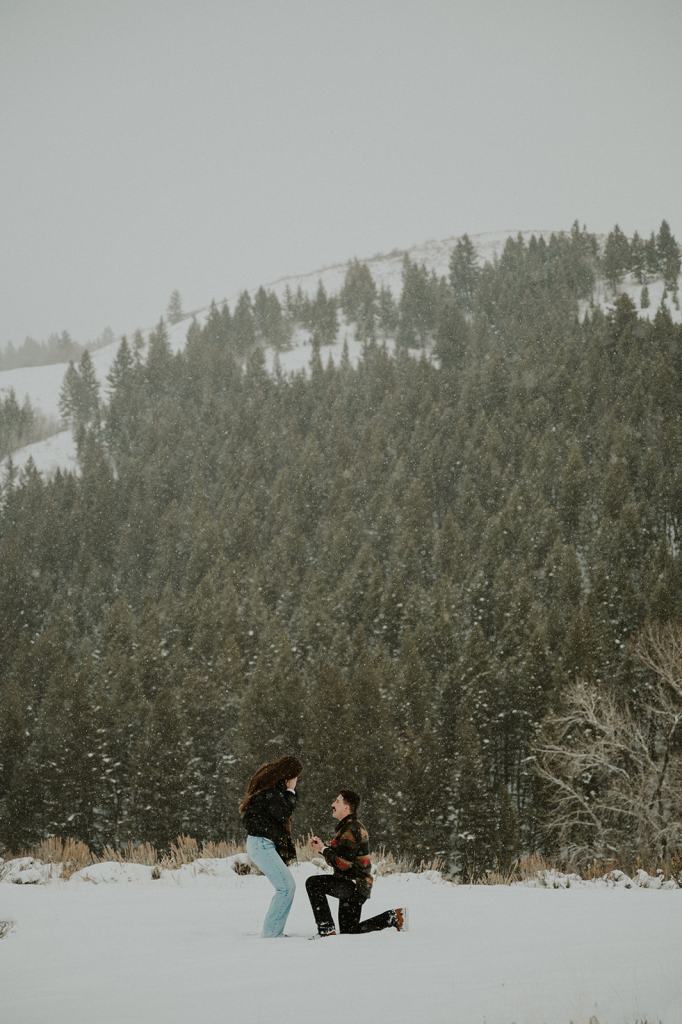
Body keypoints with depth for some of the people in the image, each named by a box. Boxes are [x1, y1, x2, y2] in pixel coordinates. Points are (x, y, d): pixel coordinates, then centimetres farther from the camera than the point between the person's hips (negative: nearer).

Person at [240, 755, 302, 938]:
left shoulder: (276, 787, 17)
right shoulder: (270, 789, -14)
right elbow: (282, 813, -20)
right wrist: (290, 792, -9)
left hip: (267, 845, 10)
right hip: (261, 844, -10)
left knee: (287, 886, 12)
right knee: (286, 887, -13)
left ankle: (275, 932, 15)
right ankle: (270, 933, -11)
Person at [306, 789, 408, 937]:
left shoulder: (352, 829, -19)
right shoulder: (347, 826, 16)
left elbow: (342, 864, -23)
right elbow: (340, 855, 18)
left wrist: (323, 849, -12)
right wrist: (322, 846, 4)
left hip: (355, 884, -11)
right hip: (353, 885, 11)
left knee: (313, 883, -23)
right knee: (348, 931, 17)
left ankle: (327, 931, -22)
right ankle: (394, 916, 20)